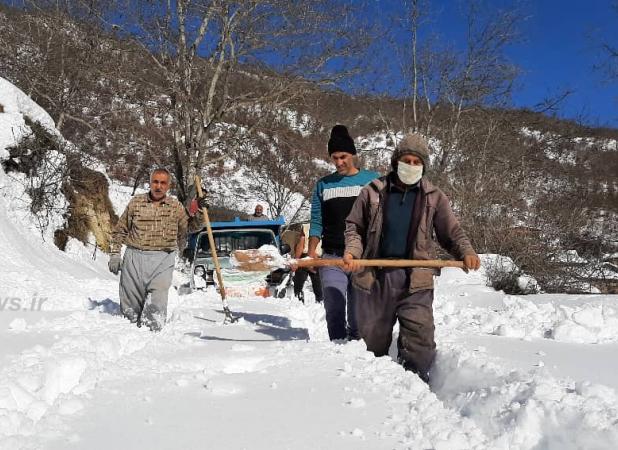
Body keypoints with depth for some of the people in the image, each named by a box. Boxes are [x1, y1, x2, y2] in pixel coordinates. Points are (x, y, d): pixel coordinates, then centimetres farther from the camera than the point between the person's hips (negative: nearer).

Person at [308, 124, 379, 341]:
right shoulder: (323, 184, 13)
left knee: (358, 312, 1)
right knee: (334, 310, -2)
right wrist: (311, 252, -2)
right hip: (332, 258, 2)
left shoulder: (372, 180, 8)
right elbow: (317, 222, 12)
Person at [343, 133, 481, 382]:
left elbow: (452, 233, 9)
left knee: (420, 340, -10)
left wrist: (466, 252, -12)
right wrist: (352, 251, -8)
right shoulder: (373, 192, 5)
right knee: (372, 339, 13)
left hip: (415, 280, -1)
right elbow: (354, 226, 11)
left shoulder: (434, 197, 7)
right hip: (375, 277, 1)